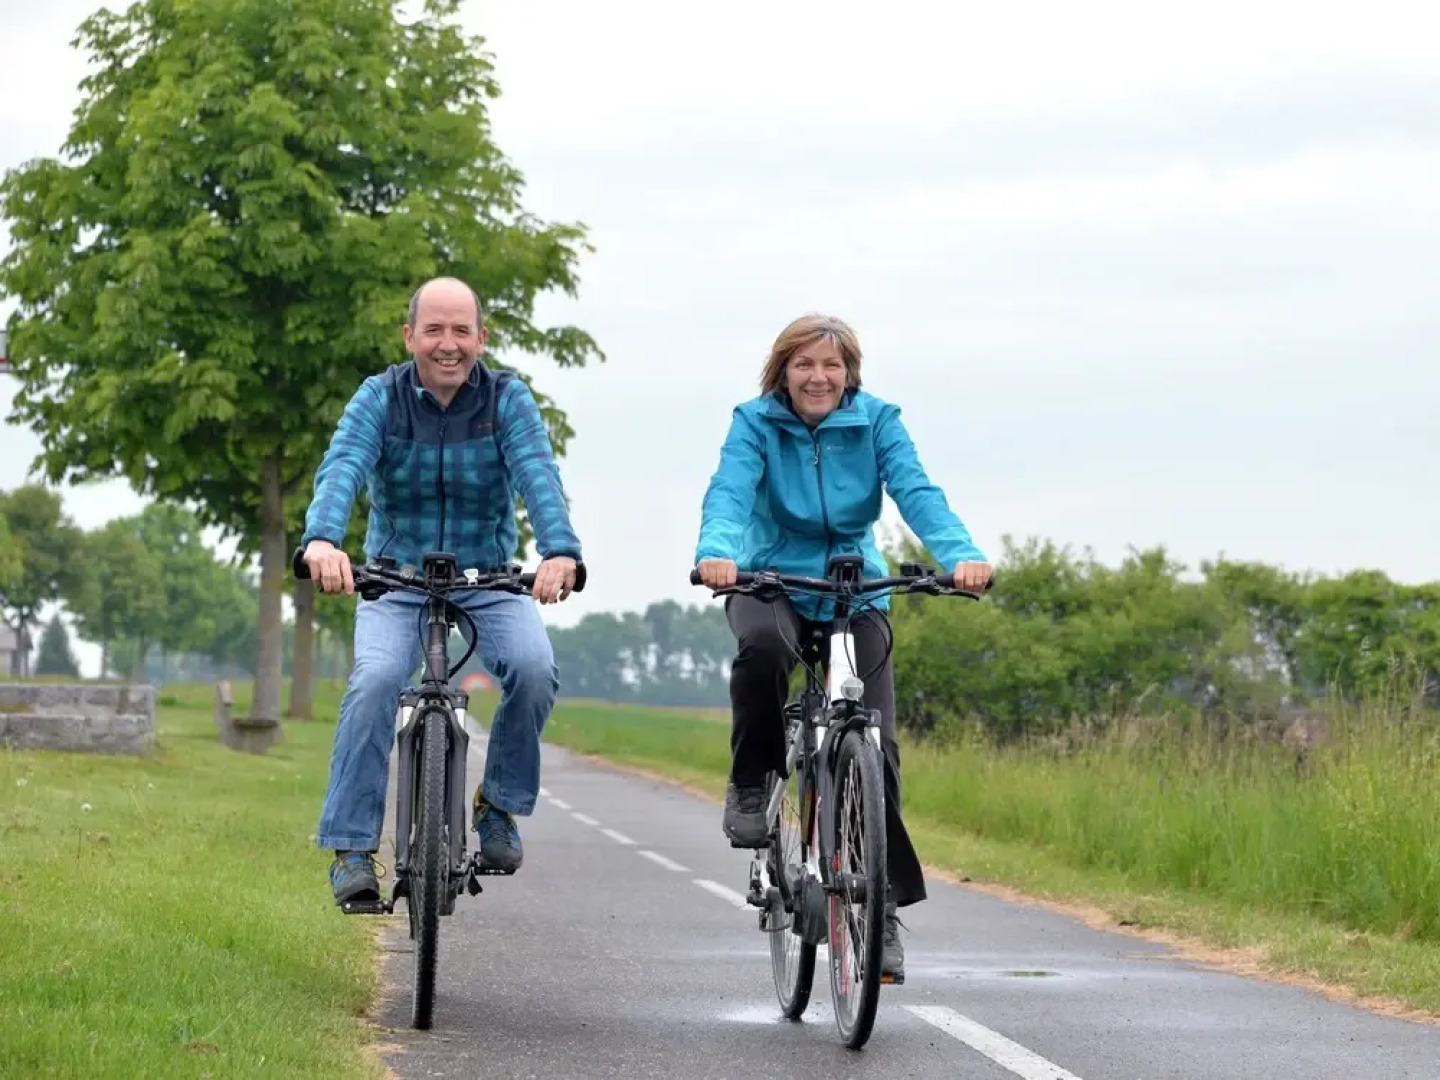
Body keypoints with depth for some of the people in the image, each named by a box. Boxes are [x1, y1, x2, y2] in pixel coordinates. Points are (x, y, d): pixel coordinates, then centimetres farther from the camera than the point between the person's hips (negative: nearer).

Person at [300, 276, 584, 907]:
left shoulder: (507, 399, -8)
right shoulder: (381, 397, -9)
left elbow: (538, 476, -24)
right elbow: (341, 469, -25)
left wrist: (559, 552, -45)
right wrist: (322, 539, -48)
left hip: (489, 581, 1)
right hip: (396, 581, -1)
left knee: (534, 668, -26)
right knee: (376, 680, -27)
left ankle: (500, 804, -2)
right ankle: (351, 849, -20)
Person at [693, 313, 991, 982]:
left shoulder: (876, 420, -6)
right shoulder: (756, 423, -8)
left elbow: (917, 493, -19)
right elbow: (729, 492, -24)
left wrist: (961, 555, -38)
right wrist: (717, 552, -47)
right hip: (772, 582, -1)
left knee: (874, 744, -9)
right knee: (763, 645, -37)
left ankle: (882, 908, 0)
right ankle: (751, 783, -13)